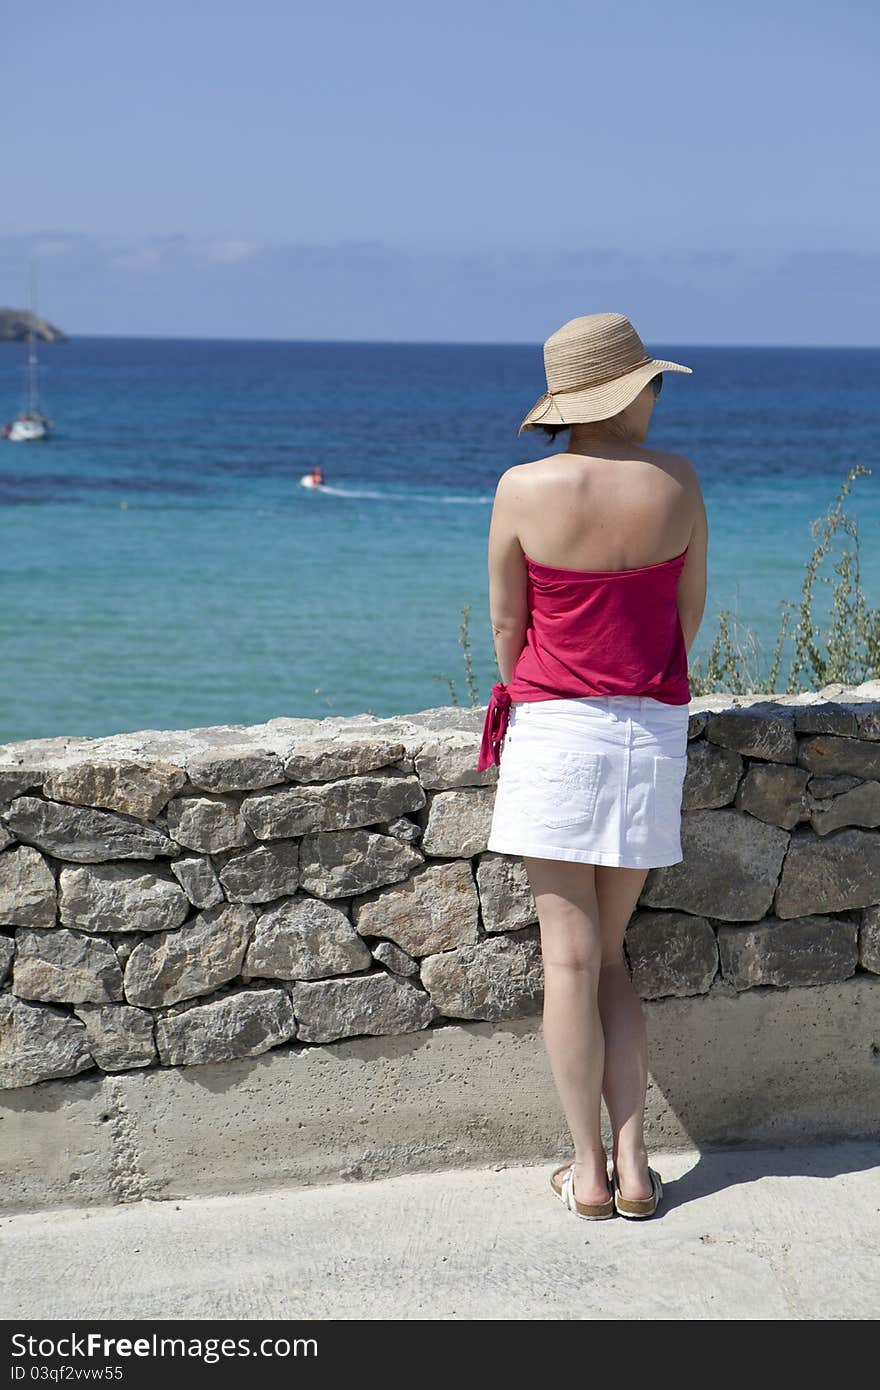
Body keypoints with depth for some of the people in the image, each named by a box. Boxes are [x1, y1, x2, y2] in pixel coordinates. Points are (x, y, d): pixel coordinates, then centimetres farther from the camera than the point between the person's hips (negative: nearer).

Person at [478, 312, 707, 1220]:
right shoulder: (675, 483, -4)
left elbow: (507, 622, 0)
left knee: (569, 958, 3)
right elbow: (690, 608, 8)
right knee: (611, 955, 13)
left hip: (553, 727, -2)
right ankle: (632, 1166, 7)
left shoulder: (524, 490, -10)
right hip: (653, 730, 2)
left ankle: (589, 1171, 5)